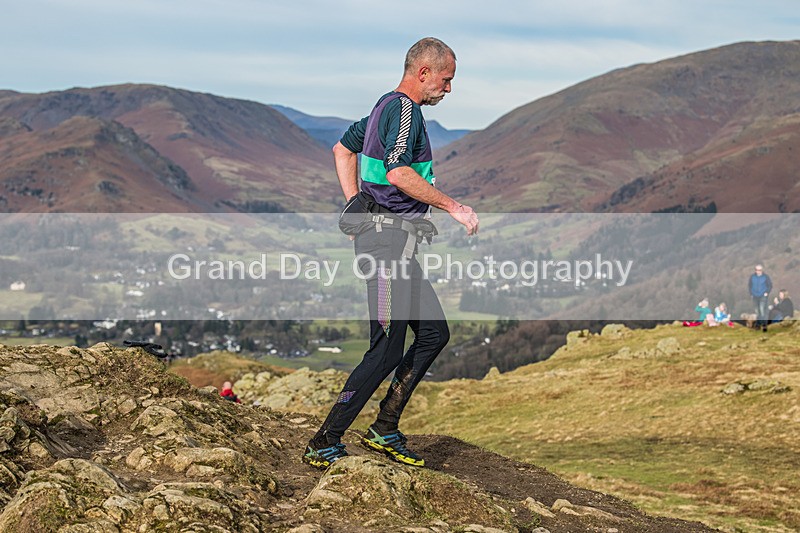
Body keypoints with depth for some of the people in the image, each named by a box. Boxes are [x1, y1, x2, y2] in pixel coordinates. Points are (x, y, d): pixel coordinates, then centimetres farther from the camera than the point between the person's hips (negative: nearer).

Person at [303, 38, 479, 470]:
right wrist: (454, 207, -19)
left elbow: (343, 148, 29)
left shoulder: (387, 107, 19)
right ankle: (324, 445, -6)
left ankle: (384, 430, 15)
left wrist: (354, 205, 23)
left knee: (434, 333, 12)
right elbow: (399, 174, -26)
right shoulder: (403, 109, -13)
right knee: (387, 349, -10)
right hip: (389, 236, -11)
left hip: (393, 239, 11)